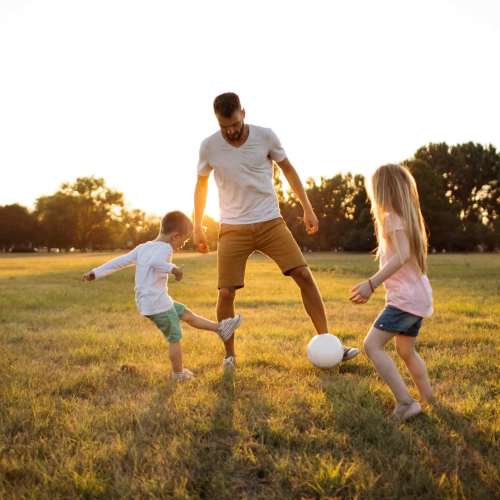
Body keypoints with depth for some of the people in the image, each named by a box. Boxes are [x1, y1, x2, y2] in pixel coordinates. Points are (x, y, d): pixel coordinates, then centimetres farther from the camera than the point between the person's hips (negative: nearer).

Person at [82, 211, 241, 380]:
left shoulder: (142, 248, 12)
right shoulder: (164, 248, -14)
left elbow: (119, 261, 11)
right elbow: (155, 262, -35)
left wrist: (96, 273, 12)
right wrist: (173, 268, -32)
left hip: (145, 303, 9)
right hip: (158, 304, -9)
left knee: (185, 313, 18)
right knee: (175, 338, 5)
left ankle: (220, 328, 25)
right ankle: (179, 373, 17)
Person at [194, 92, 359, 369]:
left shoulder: (265, 136, -7)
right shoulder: (209, 147, -6)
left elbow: (288, 170, 8)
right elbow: (201, 185, 11)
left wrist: (308, 209, 5)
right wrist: (197, 226, 11)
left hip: (270, 222, 1)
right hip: (233, 229, 0)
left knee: (304, 275, -10)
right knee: (226, 292, -7)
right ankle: (229, 355, 14)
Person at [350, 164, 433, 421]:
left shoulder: (391, 217, -12)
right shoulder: (409, 216, 15)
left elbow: (401, 256, -26)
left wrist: (371, 283, -31)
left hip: (405, 298, -10)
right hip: (419, 296, 10)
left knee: (372, 345, -14)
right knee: (406, 351, 23)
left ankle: (405, 403, -17)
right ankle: (429, 401, 33)